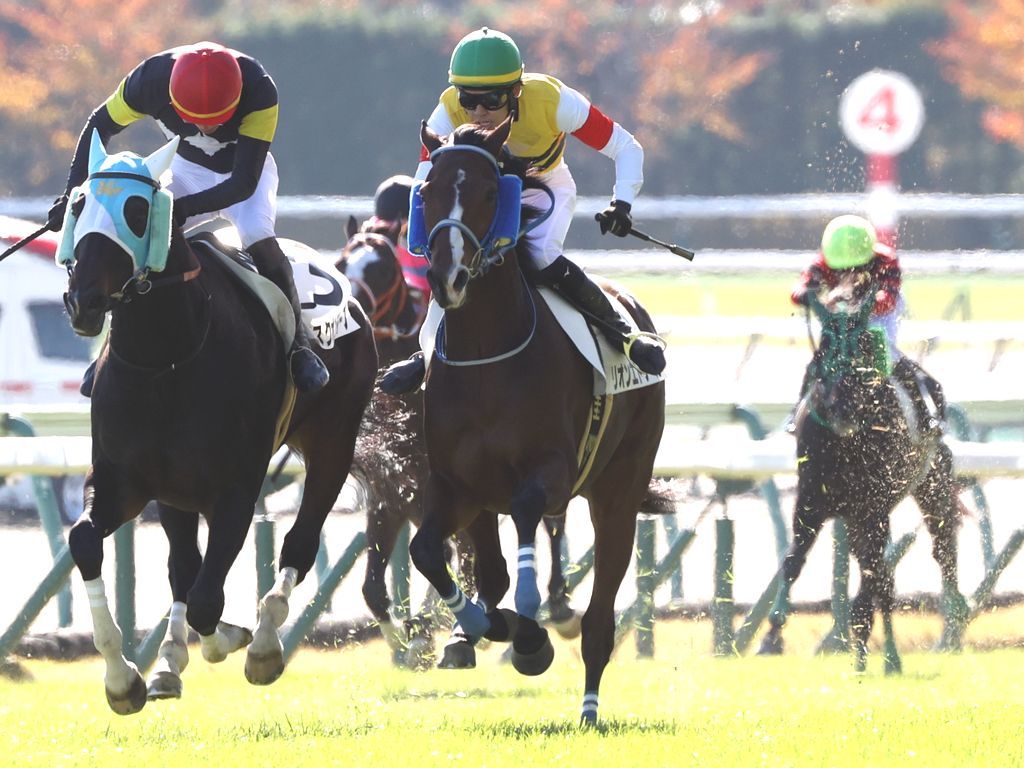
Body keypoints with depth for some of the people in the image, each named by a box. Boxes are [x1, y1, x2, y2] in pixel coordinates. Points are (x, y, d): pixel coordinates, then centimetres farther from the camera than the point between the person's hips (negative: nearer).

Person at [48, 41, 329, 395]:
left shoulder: (259, 90, -39)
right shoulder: (150, 80, -33)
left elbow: (243, 184, -37)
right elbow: (99, 126, -13)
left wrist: (182, 208, -50)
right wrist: (74, 192, -23)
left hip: (246, 171, -3)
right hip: (186, 168, 3)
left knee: (259, 240, -28)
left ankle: (298, 347, -16)